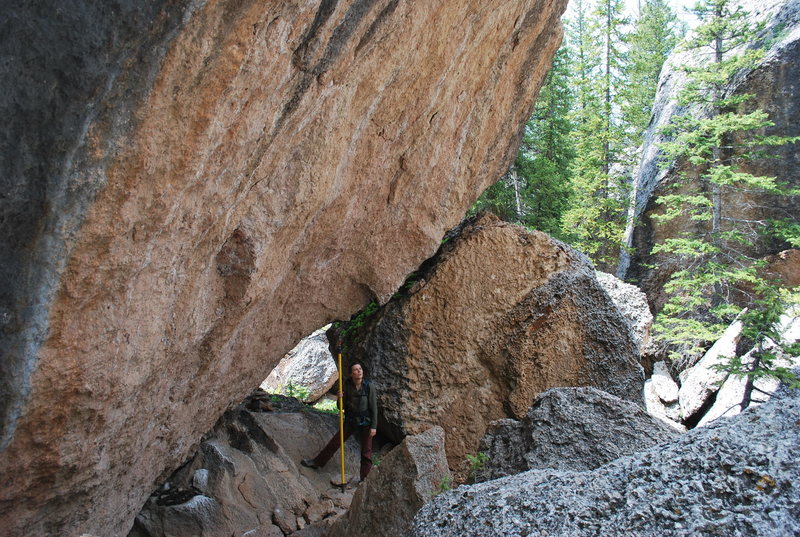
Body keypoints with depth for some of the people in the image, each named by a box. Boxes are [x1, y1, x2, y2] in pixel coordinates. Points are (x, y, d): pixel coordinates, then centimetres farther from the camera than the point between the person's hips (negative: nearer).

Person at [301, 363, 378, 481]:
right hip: (350, 421, 3)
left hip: (366, 423, -3)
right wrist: (340, 398, -22)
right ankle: (317, 462, 26)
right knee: (334, 442, 10)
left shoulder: (369, 386, -17)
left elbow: (374, 407, -13)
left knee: (366, 452, 3)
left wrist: (374, 426, -14)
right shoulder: (347, 385, -8)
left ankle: (365, 479, 14)